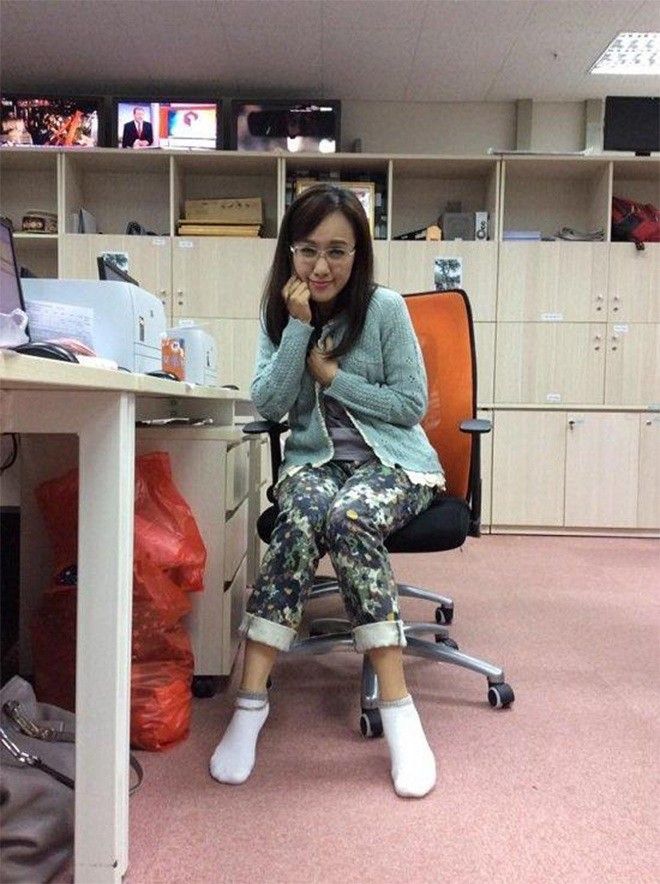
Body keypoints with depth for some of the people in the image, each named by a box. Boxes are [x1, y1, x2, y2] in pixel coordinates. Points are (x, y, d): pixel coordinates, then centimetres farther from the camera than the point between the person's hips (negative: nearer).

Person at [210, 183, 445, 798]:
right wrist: (299, 326, -15)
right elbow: (268, 406, -6)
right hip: (314, 461, 2)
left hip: (393, 463, -2)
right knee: (305, 515, -34)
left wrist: (332, 375, -10)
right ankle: (252, 696, -27)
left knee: (348, 517, -36)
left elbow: (412, 405, -5)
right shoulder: (278, 313, 5)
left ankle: (395, 704, -28)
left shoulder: (384, 308, -5)